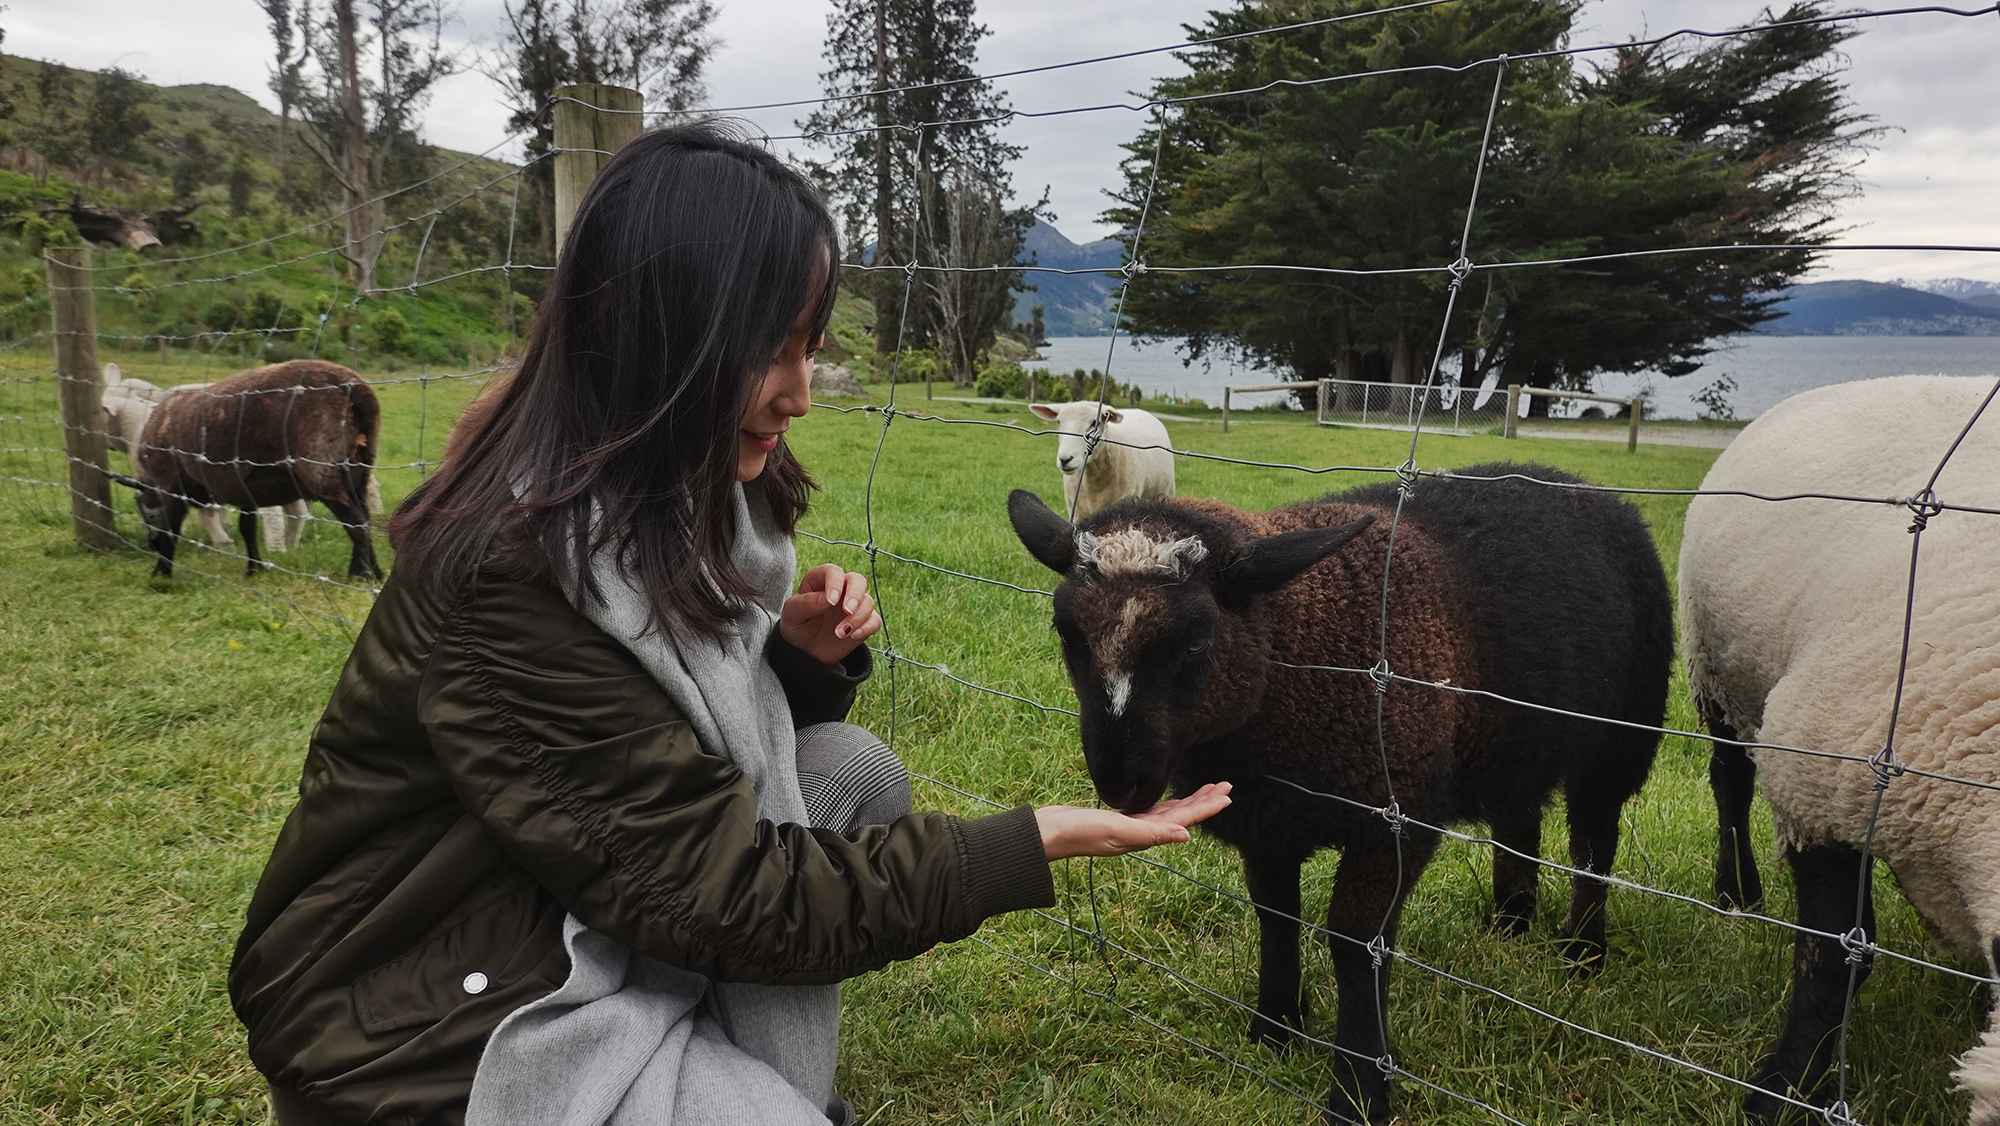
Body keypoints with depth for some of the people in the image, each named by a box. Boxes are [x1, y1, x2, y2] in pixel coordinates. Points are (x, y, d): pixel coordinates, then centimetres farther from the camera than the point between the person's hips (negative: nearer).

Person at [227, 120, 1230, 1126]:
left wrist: (800, 650, -12)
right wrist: (1033, 844, -25)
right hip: (420, 1026, -8)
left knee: (855, 772, -6)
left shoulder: (687, 496, -3)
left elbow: (710, 718, 9)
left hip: (595, 913, 8)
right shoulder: (512, 572, -29)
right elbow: (718, 892, -26)